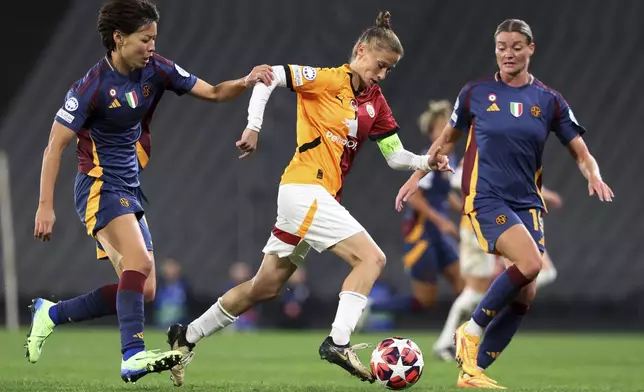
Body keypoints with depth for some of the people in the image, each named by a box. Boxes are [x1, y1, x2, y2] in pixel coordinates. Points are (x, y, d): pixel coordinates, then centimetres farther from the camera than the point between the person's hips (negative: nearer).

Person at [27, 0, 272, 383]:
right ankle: (133, 355, -34)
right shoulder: (93, 85, -16)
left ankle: (50, 314, 19)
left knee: (143, 290, 6)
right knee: (139, 261, -29)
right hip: (100, 186, -8)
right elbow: (56, 145, -12)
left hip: (131, 190, 8)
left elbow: (212, 92, 5)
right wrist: (46, 205, -16)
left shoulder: (155, 70, 1)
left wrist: (246, 82, -16)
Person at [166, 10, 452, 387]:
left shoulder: (375, 102, 11)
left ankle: (186, 337, 24)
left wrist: (425, 161, -5)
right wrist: (253, 127, -22)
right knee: (371, 258, -17)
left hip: (322, 197, 8)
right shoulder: (327, 80, -10)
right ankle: (338, 341, -20)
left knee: (265, 287, 14)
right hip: (305, 189, -8)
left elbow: (395, 155, 13)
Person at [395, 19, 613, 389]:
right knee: (530, 263, -27)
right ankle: (472, 330, -8)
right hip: (486, 199, -4)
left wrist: (594, 176, -15)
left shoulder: (549, 100, 5)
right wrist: (417, 175, 13)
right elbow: (447, 140, 16)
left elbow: (581, 152, 6)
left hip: (528, 203, 4)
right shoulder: (475, 93, 2)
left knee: (524, 294, -3)